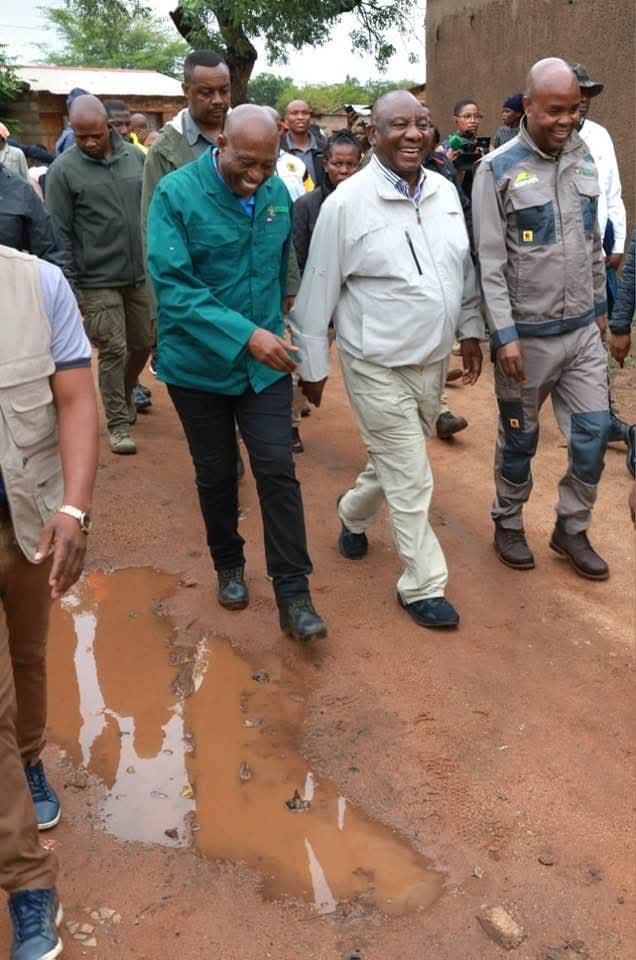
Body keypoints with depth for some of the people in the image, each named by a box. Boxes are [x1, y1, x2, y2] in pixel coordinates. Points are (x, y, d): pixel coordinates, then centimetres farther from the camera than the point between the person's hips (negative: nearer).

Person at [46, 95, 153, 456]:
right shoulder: (63, 170, -8)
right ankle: (119, 424, 12)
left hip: (141, 274, 5)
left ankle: (124, 396, 41)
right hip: (98, 280, -4)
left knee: (143, 343, 14)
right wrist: (69, 284, -8)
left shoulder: (135, 156, 4)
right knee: (113, 351, -3)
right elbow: (59, 233, -7)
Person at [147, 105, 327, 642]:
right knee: (216, 475, 11)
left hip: (265, 362, 2)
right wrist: (244, 334, -29)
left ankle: (294, 595, 5)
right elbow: (172, 286, -22)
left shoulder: (278, 193, -1)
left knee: (278, 471, -3)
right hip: (199, 364, -2)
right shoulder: (176, 193, -15)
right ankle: (229, 566, 35)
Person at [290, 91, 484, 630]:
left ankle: (353, 514, 51)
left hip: (433, 360, 6)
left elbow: (465, 268, 14)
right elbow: (319, 290, -10)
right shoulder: (347, 202, -15)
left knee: (394, 461, 22)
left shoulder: (446, 191, 2)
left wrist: (470, 330, 14)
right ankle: (424, 585, 15)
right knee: (410, 480, -1)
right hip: (379, 366, -6)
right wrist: (312, 366, -6)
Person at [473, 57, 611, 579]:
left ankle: (572, 528, 24)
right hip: (528, 333, -5)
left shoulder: (584, 158, 7)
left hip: (582, 329, 5)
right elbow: (490, 261, -14)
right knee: (519, 438, 9)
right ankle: (508, 524, 30)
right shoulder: (498, 169, -10)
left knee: (594, 431, 5)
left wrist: (599, 305, 16)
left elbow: (594, 242, 15)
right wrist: (505, 333, -18)